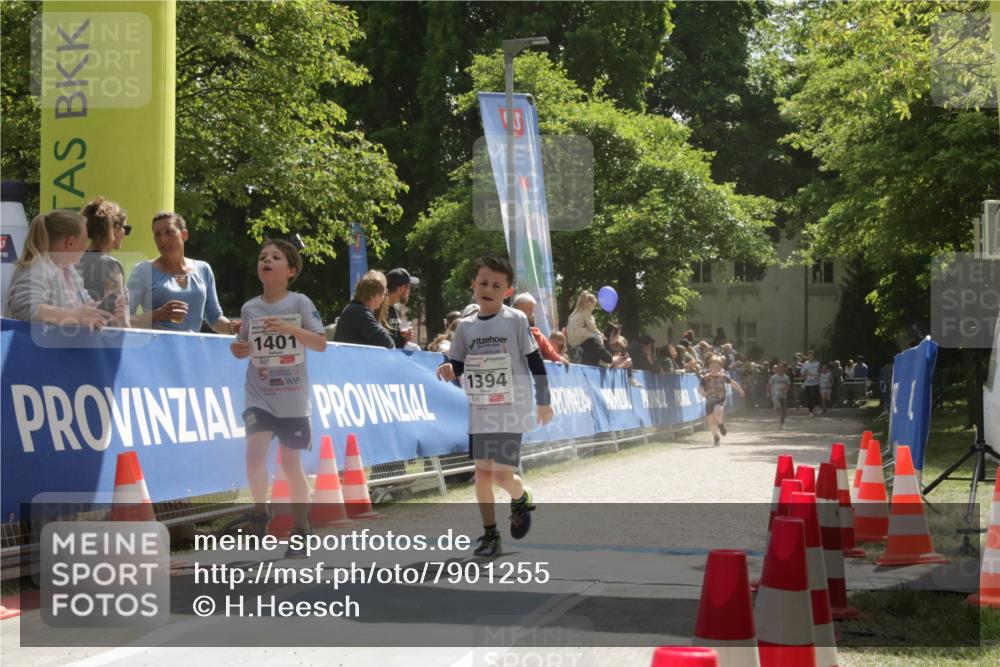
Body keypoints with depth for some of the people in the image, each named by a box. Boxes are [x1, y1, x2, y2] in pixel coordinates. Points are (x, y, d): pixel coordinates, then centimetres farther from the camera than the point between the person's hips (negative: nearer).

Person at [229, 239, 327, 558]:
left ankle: (300, 532, 16)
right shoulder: (249, 308, 3)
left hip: (292, 398, -2)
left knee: (291, 464, 4)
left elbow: (321, 343, -11)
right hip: (259, 396, 2)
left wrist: (289, 328, -24)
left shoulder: (300, 303, -5)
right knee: (255, 452, -19)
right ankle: (260, 511, 5)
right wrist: (238, 349, -8)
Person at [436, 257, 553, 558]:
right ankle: (490, 535, 11)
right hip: (479, 412, 4)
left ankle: (521, 498, 25)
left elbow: (535, 361, -1)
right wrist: (449, 370, -13)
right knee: (482, 473, 1)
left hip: (511, 411, -4)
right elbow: (457, 365, 11)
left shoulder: (516, 320, -5)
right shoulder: (466, 326, 6)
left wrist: (543, 401, 0)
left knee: (502, 475, -9)